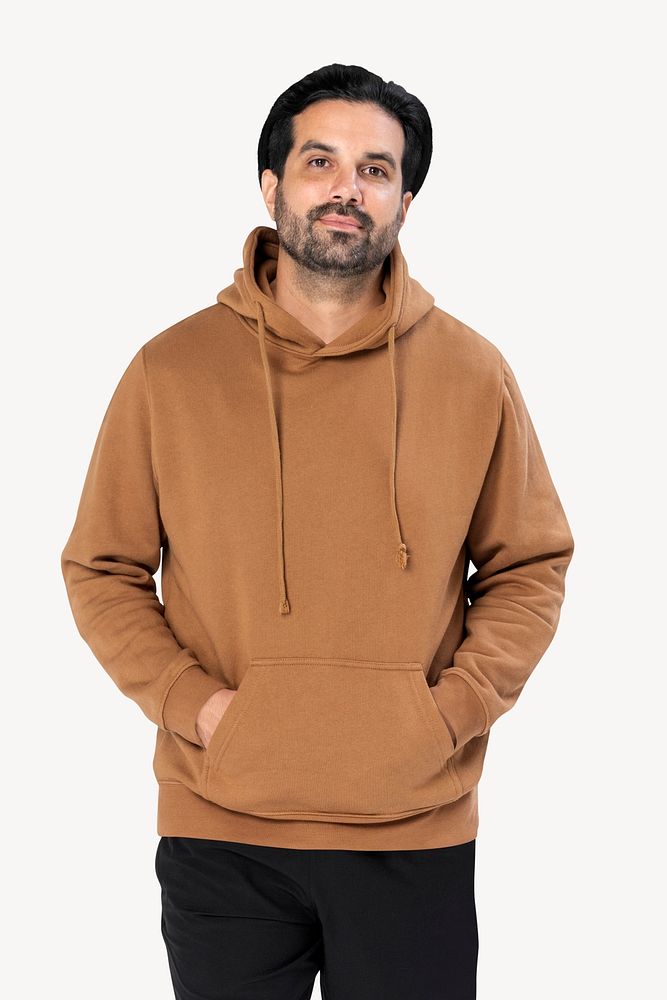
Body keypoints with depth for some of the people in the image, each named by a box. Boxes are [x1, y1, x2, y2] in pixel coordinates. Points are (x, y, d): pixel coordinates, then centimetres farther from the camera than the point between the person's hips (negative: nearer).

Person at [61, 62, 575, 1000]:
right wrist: (191, 702, -9)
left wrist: (454, 708, -6)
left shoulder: (473, 373, 1)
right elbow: (102, 570, 4)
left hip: (417, 827, 1)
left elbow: (530, 566, 7)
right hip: (217, 826, 0)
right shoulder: (170, 370, -1)